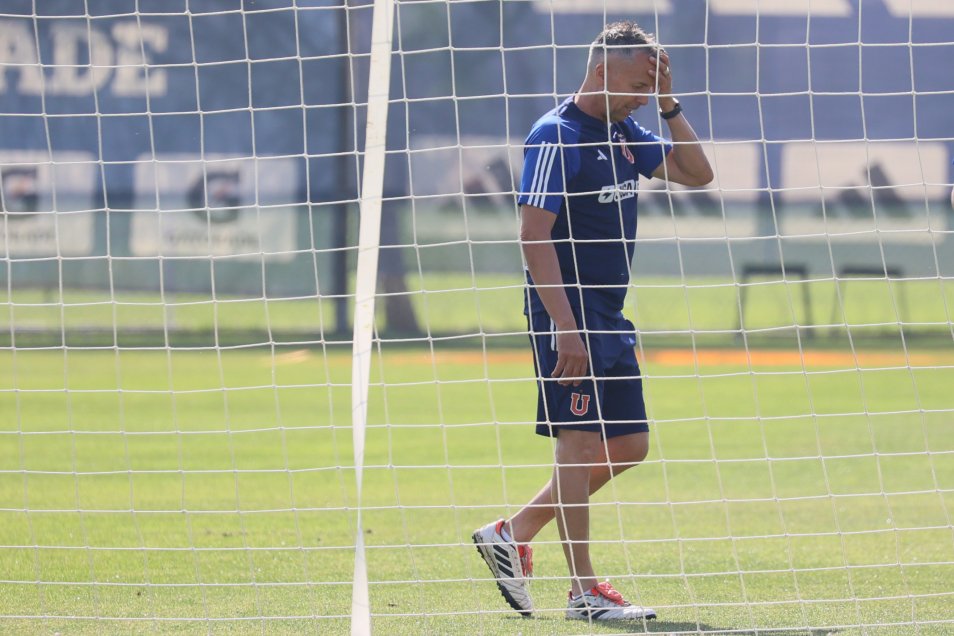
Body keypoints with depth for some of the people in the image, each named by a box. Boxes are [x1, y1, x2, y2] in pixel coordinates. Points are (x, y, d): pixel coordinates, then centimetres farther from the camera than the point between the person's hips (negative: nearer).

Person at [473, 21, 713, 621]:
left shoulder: (624, 132, 12)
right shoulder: (556, 136, -13)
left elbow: (697, 172, 19)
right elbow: (534, 234, -18)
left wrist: (669, 103, 5)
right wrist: (565, 324, -24)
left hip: (609, 318, 9)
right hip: (568, 314, -9)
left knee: (629, 446, 10)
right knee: (579, 443, -8)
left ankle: (511, 535, 18)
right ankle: (585, 593, -5)